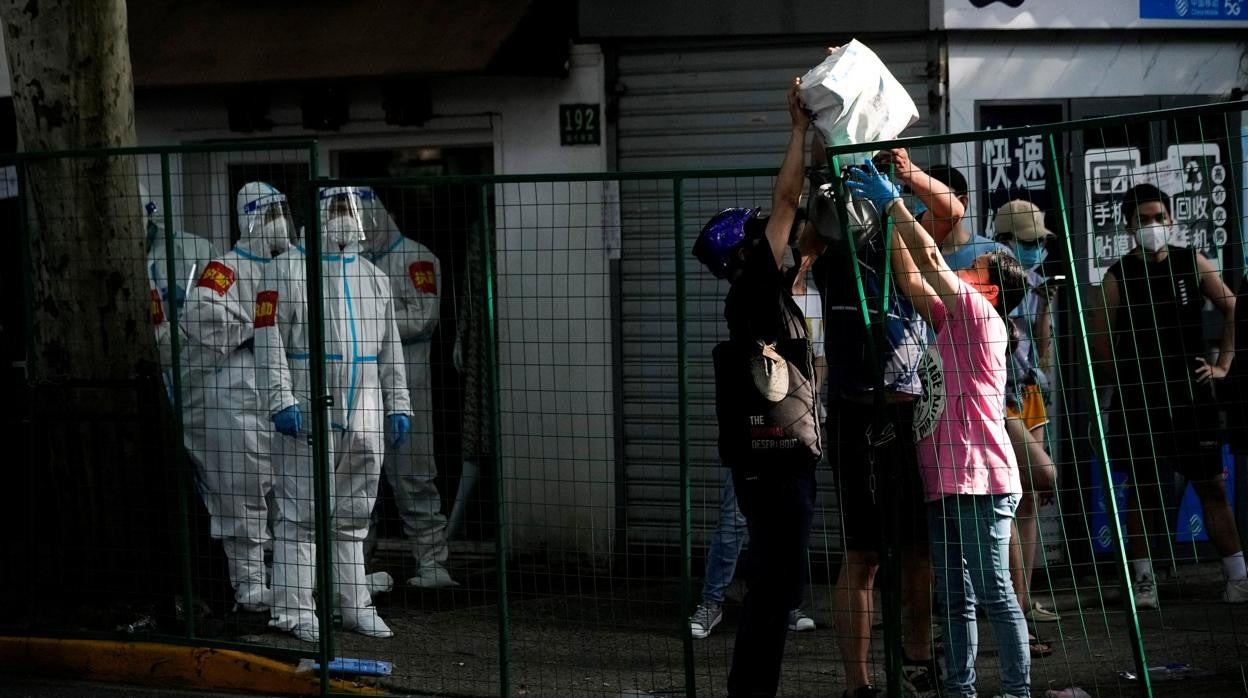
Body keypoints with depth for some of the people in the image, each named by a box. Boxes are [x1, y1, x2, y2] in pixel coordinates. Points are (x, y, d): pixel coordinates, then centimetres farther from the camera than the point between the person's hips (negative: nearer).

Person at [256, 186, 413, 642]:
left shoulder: (374, 278, 18)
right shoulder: (287, 271, -2)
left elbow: (390, 348, 21)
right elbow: (269, 339, -8)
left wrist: (398, 406, 16)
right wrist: (281, 400, -15)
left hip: (363, 415, 6)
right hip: (309, 413, -6)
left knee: (353, 516, 12)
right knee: (303, 512, -6)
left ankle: (354, 605, 19)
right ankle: (294, 610, -2)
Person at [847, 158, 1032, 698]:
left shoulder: (982, 316, -6)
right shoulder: (952, 322, 17)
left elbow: (929, 258, -12)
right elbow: (913, 277, 19)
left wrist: (892, 202, -6)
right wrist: (891, 219, 13)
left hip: (980, 479, -9)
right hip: (945, 482, 9)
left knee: (994, 591, -8)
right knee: (955, 597, 9)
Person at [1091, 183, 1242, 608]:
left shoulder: (1192, 264, 3)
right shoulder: (1118, 277, -1)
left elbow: (1231, 310, 9)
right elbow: (1101, 342, 1)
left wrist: (1223, 365, 3)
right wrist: (1125, 384, -1)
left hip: (1191, 395, 1)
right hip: (1139, 400, -1)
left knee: (1211, 485, 2)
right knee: (1141, 488, 4)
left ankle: (1237, 578, 2)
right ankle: (1144, 582, 10)